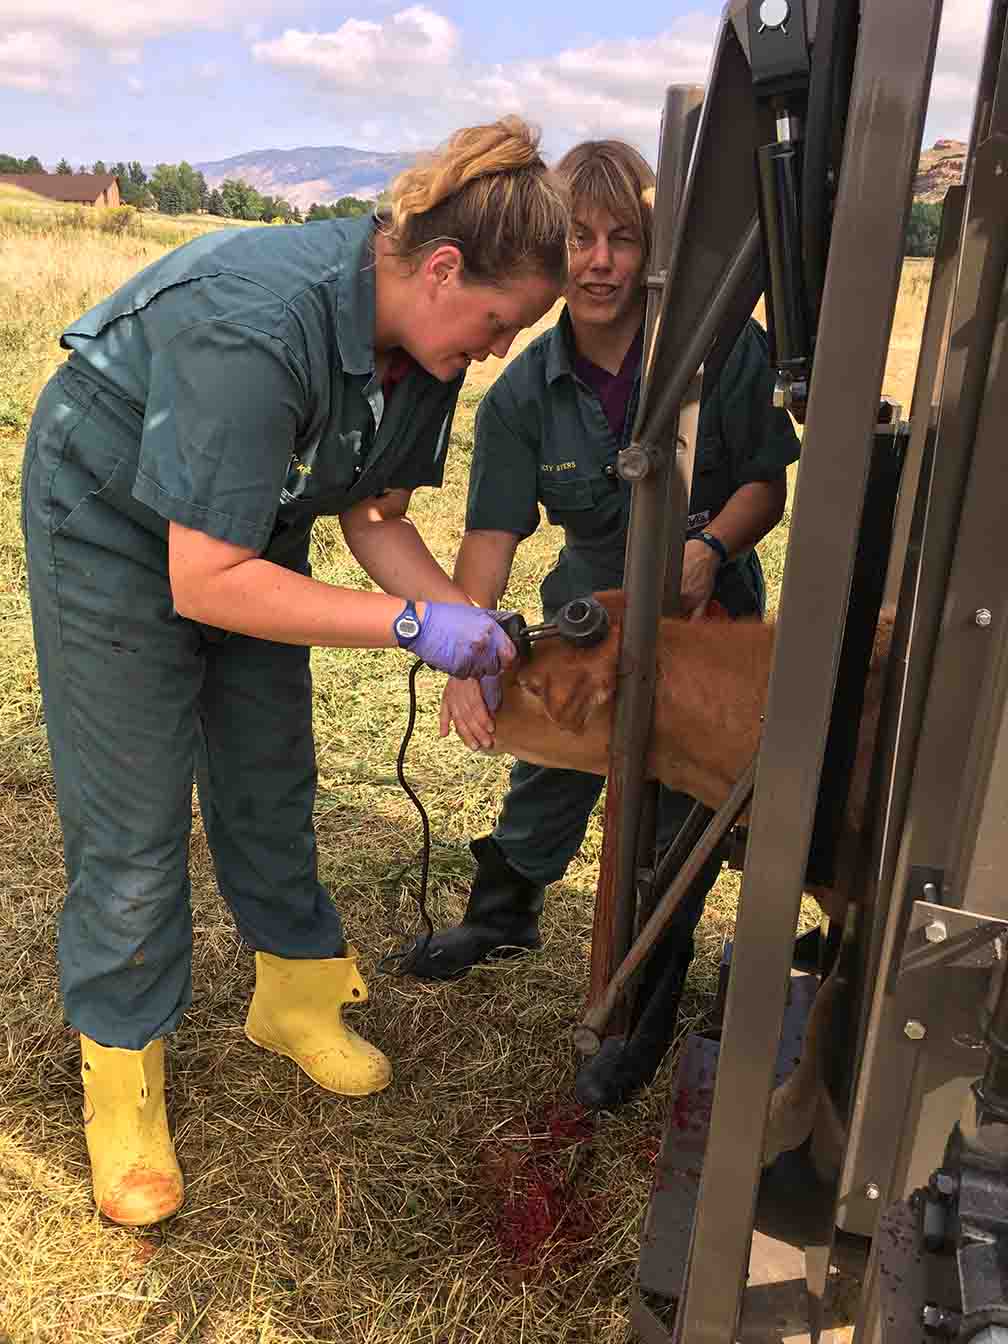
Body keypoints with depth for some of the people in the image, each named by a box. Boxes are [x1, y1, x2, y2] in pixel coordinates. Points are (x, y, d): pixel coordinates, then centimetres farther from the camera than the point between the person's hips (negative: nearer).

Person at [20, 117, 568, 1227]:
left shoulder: (422, 339, -13)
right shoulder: (260, 330, -38)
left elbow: (373, 516, -4)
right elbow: (204, 582, -37)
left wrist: (469, 624, -19)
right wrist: (414, 623, -37)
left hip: (250, 529, 7)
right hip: (113, 525, -7)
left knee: (270, 780, 13)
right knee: (135, 820, -2)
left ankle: (293, 997, 34)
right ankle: (121, 1085, 18)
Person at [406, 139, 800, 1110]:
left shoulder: (720, 347, -19)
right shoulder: (524, 394, -12)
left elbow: (768, 482, -11)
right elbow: (491, 531, -20)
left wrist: (708, 546, -32)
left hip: (707, 621, -2)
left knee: (675, 819, 3)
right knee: (547, 773, 18)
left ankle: (645, 1019, 24)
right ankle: (505, 913, 48)